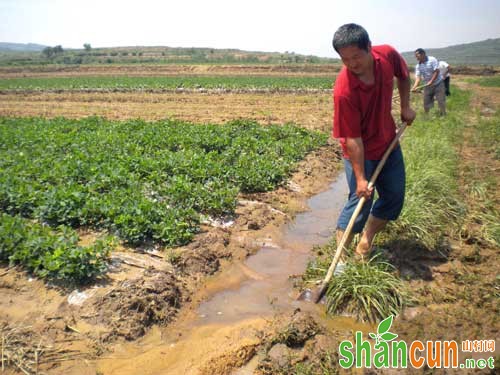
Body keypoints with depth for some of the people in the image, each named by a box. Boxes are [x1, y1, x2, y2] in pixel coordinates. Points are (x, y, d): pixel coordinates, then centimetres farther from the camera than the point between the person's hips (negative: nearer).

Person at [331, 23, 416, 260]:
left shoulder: (388, 55, -15)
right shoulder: (344, 90, -31)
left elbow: (403, 76, 11)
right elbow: (353, 138, -27)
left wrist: (405, 106, 3)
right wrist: (360, 178, -25)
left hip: (388, 142, 7)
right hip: (360, 151, -6)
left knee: (394, 198, 12)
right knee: (360, 201, -7)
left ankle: (365, 243, 27)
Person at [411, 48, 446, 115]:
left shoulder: (432, 60, -13)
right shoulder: (418, 66, -2)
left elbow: (437, 71, -17)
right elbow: (418, 77, -11)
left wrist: (431, 81, -26)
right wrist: (414, 87, -28)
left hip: (438, 84, -4)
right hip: (427, 86, 4)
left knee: (441, 101, -4)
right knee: (427, 103, 5)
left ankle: (443, 116, 5)